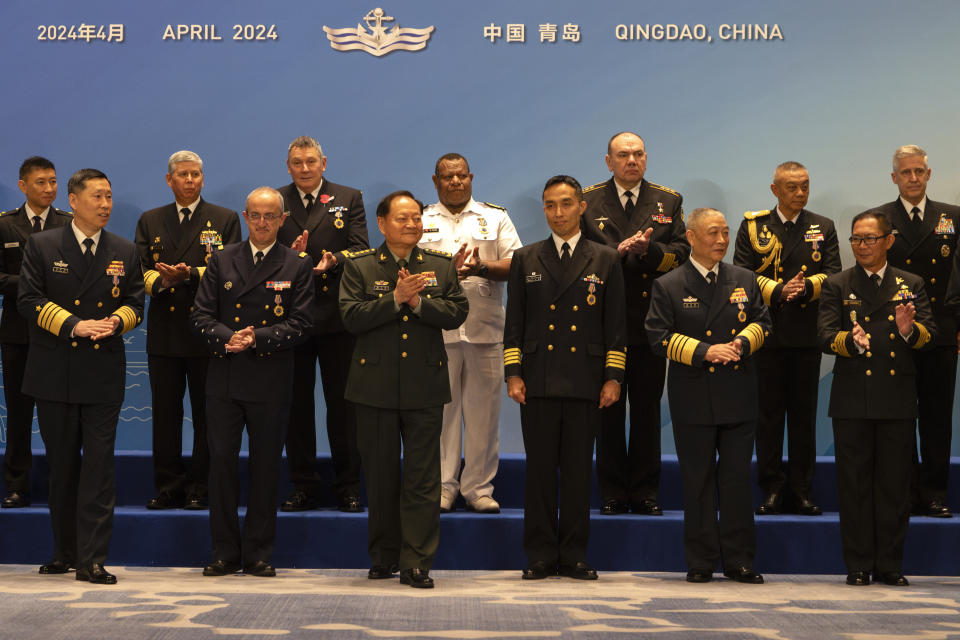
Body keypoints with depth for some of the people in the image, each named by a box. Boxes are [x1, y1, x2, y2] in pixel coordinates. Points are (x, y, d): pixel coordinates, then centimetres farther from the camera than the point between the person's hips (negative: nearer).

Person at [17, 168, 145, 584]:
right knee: (62, 464, 9)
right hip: (54, 373, -1)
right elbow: (29, 300, -5)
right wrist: (74, 325, -17)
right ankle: (65, 552, 22)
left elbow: (135, 302, 10)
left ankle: (92, 560, -4)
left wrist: (117, 321, -12)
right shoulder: (42, 246, 2)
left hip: (103, 373, 1)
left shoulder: (124, 252, 9)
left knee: (99, 466, -5)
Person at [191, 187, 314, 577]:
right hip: (224, 379, 2)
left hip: (270, 381, -1)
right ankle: (225, 553, 12)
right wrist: (226, 338, -15)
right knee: (221, 461, 3)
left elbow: (300, 325, -4)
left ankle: (258, 553, 14)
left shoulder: (297, 266, 3)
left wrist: (258, 338, -18)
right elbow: (200, 315, 4)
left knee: (266, 467, 5)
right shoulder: (222, 260, 8)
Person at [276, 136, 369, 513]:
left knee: (342, 404, 3)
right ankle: (303, 487, 14)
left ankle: (348, 487, 10)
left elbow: (360, 249, -3)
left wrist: (332, 261, -22)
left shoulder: (349, 199, 7)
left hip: (336, 316, -1)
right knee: (296, 404, 6)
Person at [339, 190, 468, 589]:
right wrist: (396, 299, -18)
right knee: (380, 476, 8)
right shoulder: (359, 267, 3)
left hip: (425, 386, 1)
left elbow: (456, 314, -2)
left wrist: (417, 301, -15)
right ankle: (384, 557, 22)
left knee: (422, 478, -2)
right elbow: (352, 318, -9)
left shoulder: (441, 267, 9)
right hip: (376, 385, 0)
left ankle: (416, 564, 2)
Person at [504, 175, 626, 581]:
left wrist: (613, 378, -1)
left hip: (586, 384, 0)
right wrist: (513, 374, 0)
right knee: (540, 470, 2)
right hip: (538, 383, 1)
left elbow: (616, 325, 6)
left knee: (578, 470, 3)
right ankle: (540, 557, 9)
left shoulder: (605, 261, 9)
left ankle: (574, 556, 11)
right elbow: (514, 322, 9)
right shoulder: (526, 260, 11)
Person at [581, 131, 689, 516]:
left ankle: (646, 493, 13)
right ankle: (612, 494, 11)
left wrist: (649, 249, -16)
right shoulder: (588, 201, 5)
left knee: (647, 411, 5)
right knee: (609, 410, 4)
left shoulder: (668, 202, 9)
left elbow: (681, 252, 1)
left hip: (651, 321, 1)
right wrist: (615, 253, -16)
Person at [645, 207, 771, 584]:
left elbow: (762, 322, 12)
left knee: (737, 478, 4)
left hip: (738, 396, 2)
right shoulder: (668, 286, 1)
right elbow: (660, 336, -6)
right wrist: (704, 351, -16)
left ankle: (738, 560, 12)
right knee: (698, 481, 3)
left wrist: (741, 342, -9)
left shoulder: (744, 280, 11)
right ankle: (701, 562, 12)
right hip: (693, 399, -2)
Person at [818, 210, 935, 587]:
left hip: (897, 399, 1)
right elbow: (824, 336, -7)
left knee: (895, 484, 5)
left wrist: (909, 330, -23)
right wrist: (852, 341, -27)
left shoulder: (911, 285, 10)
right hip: (852, 400, -1)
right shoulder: (837, 286, 5)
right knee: (854, 484, 3)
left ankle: (890, 565, 14)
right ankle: (858, 566, 12)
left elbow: (930, 335, -1)